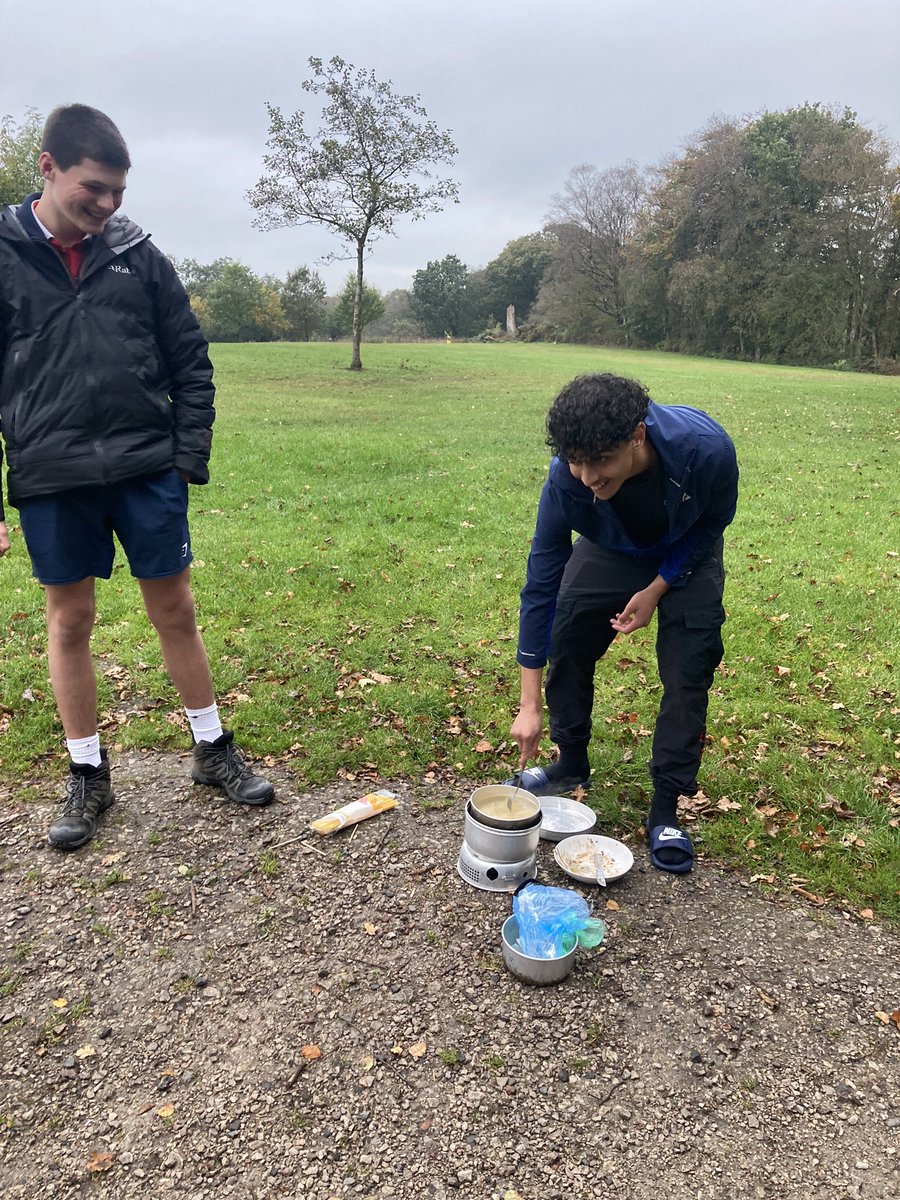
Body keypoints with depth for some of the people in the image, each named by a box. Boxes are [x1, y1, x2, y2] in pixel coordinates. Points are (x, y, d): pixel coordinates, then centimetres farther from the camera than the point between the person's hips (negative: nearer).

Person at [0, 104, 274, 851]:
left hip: (147, 471, 1)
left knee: (175, 609, 8)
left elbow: (190, 363, 7)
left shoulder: (137, 254, 4)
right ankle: (88, 776, 25)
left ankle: (214, 751, 25)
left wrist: (190, 460, -1)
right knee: (69, 620, 9)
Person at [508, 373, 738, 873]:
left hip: (687, 554, -1)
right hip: (610, 550, 2)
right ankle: (572, 764, 20)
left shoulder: (707, 450, -40)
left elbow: (712, 523, -15)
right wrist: (530, 705, -27)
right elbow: (541, 583, -28)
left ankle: (665, 809, 4)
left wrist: (656, 590, -21)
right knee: (565, 641, -5)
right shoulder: (566, 479, -36)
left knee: (688, 671, -10)